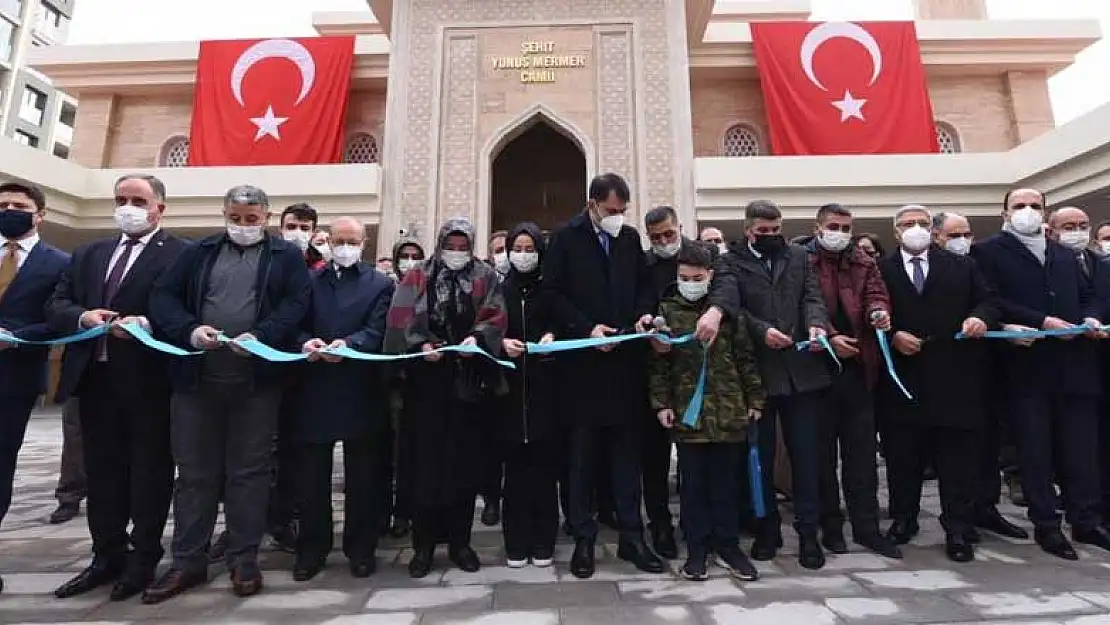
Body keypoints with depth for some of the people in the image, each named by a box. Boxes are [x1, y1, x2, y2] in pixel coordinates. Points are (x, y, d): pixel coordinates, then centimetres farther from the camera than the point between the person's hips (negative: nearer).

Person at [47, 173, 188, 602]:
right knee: (102, 471, 15)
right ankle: (107, 556, 30)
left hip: (149, 380, -6)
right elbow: (56, 305, 11)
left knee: (149, 471, 5)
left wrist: (146, 323, -27)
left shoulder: (180, 254, -5)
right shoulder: (89, 254, 17)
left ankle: (144, 559, 19)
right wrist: (83, 316, -9)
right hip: (96, 377, 7)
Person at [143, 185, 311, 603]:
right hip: (197, 377, 3)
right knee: (194, 470, 10)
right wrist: (190, 329, -13)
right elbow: (162, 296, 5)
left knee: (249, 470, 5)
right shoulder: (200, 252, 13)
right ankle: (188, 560, 23)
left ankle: (244, 558, 17)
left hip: (257, 380, -2)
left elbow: (295, 305, -6)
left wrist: (261, 336, -22)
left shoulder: (287, 256, 5)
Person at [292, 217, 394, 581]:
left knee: (362, 477, 8)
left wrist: (348, 343, -26)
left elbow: (376, 331, -7)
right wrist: (306, 342, -18)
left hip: (361, 391, -2)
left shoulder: (380, 284, 6)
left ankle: (361, 548, 23)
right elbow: (295, 324, 5)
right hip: (314, 390, 2)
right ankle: (312, 548, 26)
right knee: (312, 476, 10)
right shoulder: (309, 281, 14)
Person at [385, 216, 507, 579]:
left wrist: (477, 337, -20)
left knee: (466, 461, 6)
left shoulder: (485, 278, 10)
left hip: (469, 381, 1)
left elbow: (494, 317, -2)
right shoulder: (417, 278, 9)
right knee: (426, 461, 2)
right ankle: (424, 544, 16)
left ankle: (459, 541, 20)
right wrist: (420, 345, -17)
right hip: (426, 380, 0)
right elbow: (402, 320, -1)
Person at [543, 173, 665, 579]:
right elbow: (553, 293, -5)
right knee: (583, 451, 6)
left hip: (625, 358, 4)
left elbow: (644, 284, 18)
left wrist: (644, 313, -2)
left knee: (626, 449, 9)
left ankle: (631, 536, 20)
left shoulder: (630, 237, 12)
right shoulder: (565, 238, 0)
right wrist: (587, 328, -14)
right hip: (583, 359, -3)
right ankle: (584, 539, 18)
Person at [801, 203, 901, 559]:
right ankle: (830, 526, 20)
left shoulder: (864, 263, 15)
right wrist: (828, 338, -19)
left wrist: (879, 313, -20)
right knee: (823, 452, 7)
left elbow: (876, 295, 2)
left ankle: (867, 527, 20)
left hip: (857, 366, 4)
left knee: (862, 451, 9)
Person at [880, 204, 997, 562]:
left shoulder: (962, 266, 11)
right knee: (903, 456, 9)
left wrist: (981, 318, -12)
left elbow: (987, 301, 9)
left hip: (955, 376, 1)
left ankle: (958, 530, 17)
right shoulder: (881, 271, 6)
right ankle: (903, 519, 25)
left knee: (958, 458, 5)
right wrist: (892, 336, -14)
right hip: (904, 377, -1)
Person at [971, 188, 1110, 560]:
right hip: (1026, 362, -5)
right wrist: (1043, 322, -15)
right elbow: (992, 302, -10)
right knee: (1035, 449, 3)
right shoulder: (989, 252, 0)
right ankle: (1046, 525, 13)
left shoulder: (1065, 255, 20)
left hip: (1073, 361, 5)